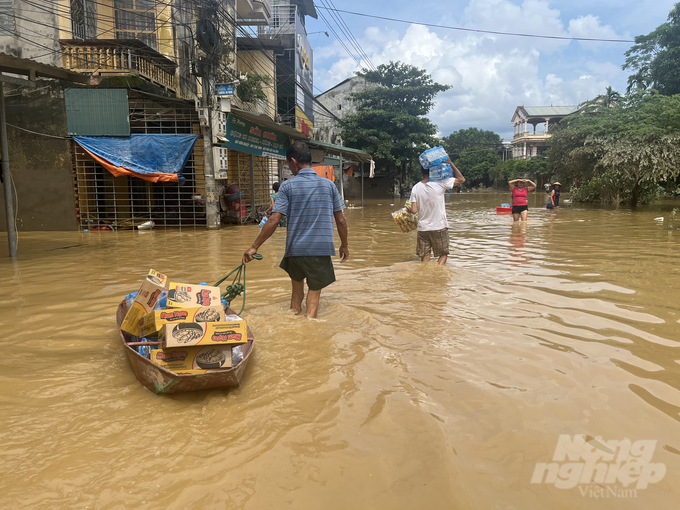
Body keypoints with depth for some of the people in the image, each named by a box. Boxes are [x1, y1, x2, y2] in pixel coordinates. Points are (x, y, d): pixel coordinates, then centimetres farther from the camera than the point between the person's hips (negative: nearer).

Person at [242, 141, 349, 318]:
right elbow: (340, 220, 6)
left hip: (295, 249, 0)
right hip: (322, 249, 0)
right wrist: (344, 245, 20)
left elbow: (274, 221, -10)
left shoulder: (288, 186, -3)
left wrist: (254, 247, -3)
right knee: (314, 294, 6)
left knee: (297, 292, 22)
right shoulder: (328, 185, 4)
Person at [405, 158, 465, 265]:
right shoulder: (440, 183, -11)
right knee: (443, 254, 13)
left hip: (423, 228, 2)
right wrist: (450, 163, 0)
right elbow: (461, 179, -1)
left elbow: (414, 211, -6)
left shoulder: (415, 188, -3)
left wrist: (408, 208, 16)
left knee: (424, 256, 11)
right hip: (439, 227, -2)